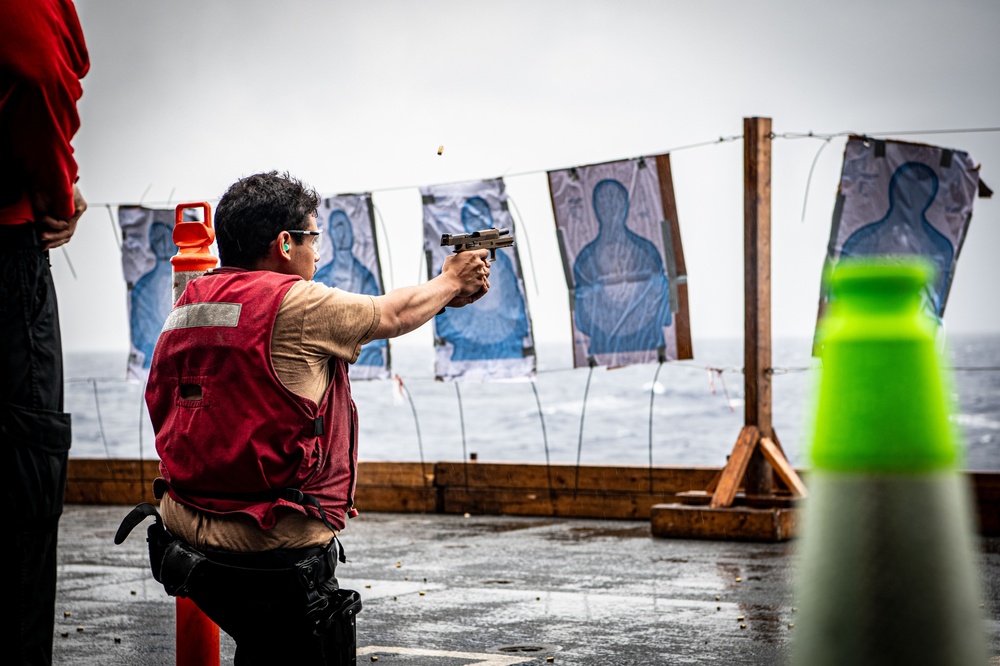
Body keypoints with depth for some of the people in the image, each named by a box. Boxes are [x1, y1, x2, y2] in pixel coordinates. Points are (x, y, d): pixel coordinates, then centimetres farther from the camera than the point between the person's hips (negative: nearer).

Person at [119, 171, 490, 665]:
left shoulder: (186, 308, 8)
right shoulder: (297, 304, -13)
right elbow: (391, 315, 3)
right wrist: (451, 282, 25)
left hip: (185, 532, 8)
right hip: (273, 553, -8)